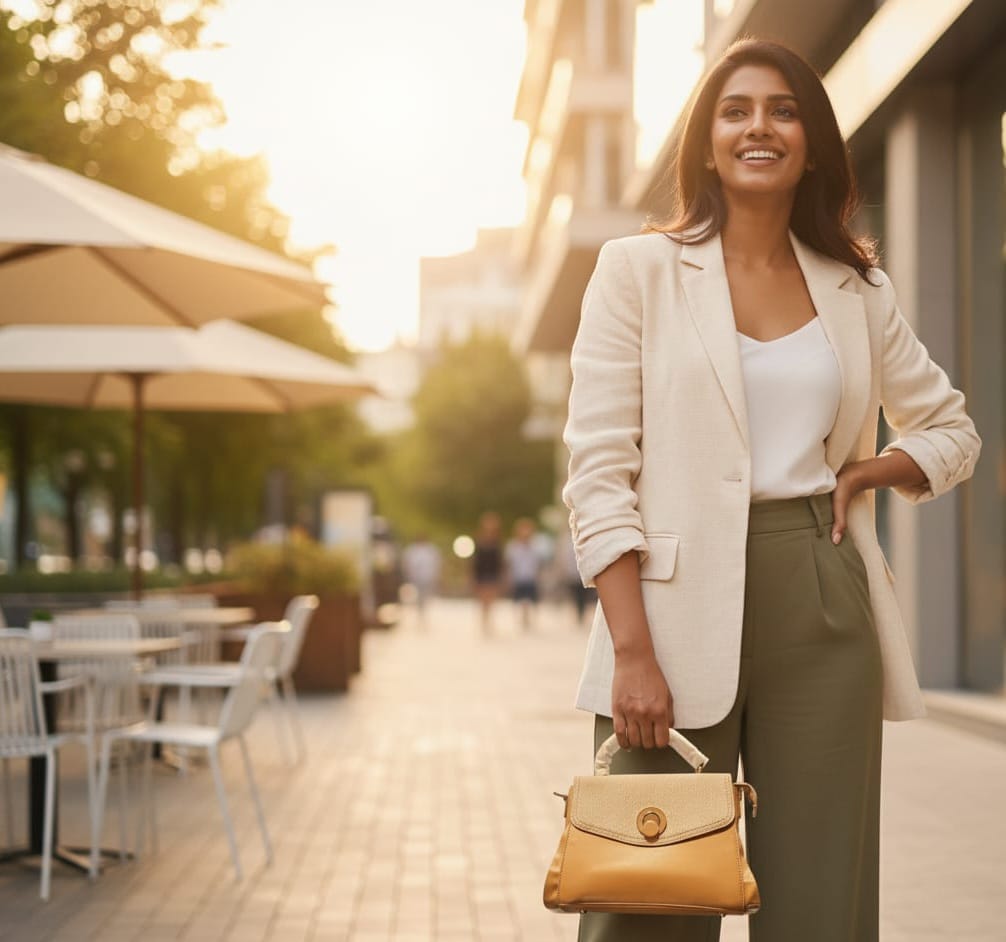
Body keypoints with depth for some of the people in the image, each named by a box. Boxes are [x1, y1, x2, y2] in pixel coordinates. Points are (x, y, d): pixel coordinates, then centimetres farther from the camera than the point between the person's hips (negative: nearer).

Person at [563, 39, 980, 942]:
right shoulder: (640, 268, 3)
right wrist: (631, 652, -13)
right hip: (682, 604, -3)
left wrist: (864, 474, 2)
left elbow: (953, 431, 24)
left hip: (824, 605, 3)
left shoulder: (858, 288, 13)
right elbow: (598, 471, -3)